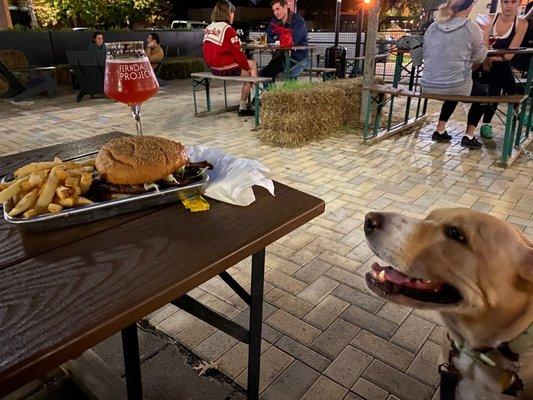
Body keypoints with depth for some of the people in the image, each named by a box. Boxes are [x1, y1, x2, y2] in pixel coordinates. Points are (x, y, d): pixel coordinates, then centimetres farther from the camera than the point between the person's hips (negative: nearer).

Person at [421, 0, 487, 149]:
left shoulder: (432, 27, 6)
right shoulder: (472, 29, -5)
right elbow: (479, 59, 4)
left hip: (428, 88, 5)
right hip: (456, 87, -4)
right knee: (481, 94, 27)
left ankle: (440, 131, 30)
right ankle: (469, 136, 18)